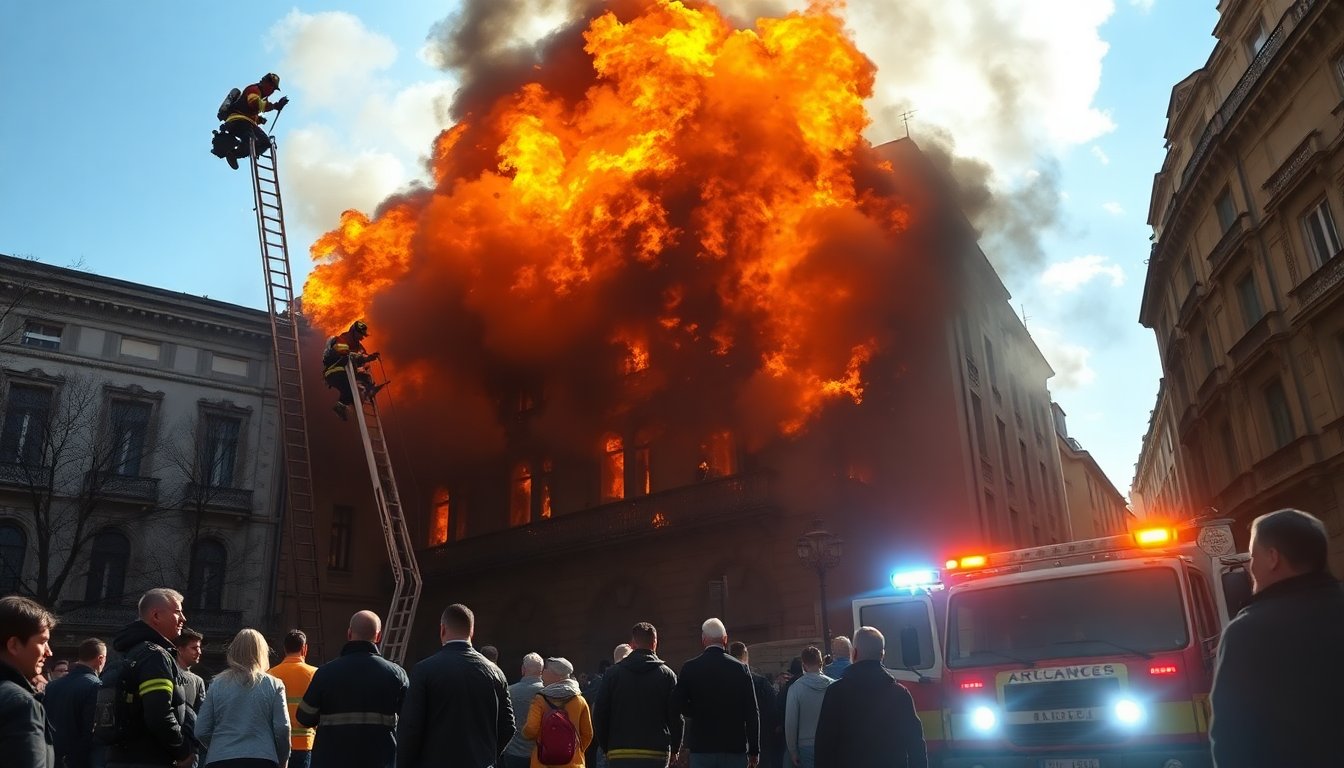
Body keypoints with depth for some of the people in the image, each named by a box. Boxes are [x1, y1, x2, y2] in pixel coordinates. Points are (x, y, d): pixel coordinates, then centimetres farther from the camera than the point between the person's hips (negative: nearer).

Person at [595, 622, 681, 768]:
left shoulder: (614, 672, 3)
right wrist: (674, 749, 13)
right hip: (657, 753, -1)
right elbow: (676, 717, 0)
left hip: (619, 754, 1)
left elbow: (599, 714, 4)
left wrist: (606, 747, 14)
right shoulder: (667, 674, 1)